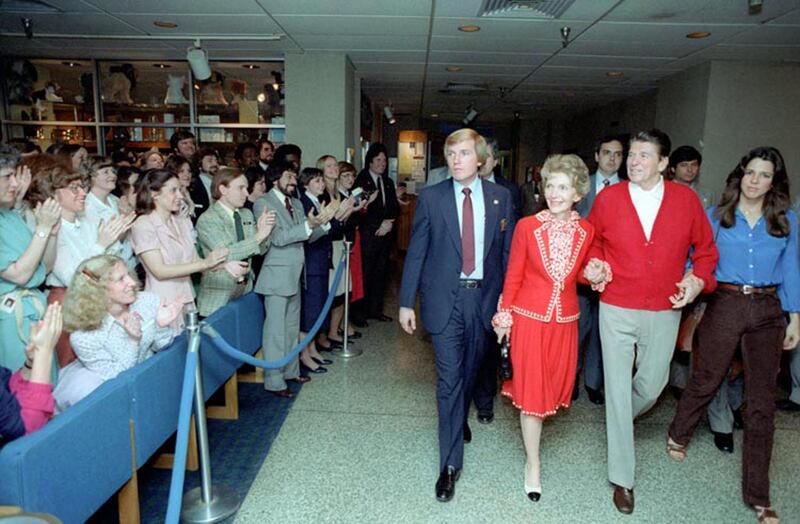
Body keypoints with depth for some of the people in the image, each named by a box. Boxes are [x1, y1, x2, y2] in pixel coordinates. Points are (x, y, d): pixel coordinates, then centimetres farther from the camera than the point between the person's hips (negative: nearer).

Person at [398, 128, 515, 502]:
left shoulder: (501, 197, 2)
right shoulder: (430, 198, -2)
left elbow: (508, 250, 5)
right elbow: (416, 252, -1)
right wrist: (406, 302, -3)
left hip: (484, 296, 2)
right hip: (444, 297, -2)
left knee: (470, 369, 19)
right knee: (449, 378, -2)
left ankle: (460, 417, 50)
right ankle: (450, 463, 10)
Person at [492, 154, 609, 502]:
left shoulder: (586, 231, -2)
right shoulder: (527, 226, -11)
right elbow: (513, 275, -3)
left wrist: (595, 276, -9)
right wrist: (503, 316, -1)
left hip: (565, 319, 4)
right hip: (529, 317, -3)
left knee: (555, 384, 18)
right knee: (532, 389, 3)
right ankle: (533, 463, 20)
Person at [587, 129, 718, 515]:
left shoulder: (686, 199, -2)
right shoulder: (608, 198, -4)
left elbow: (705, 248, 10)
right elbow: (591, 241, 12)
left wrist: (697, 278, -7)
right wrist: (596, 265, -7)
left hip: (664, 313, 2)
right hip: (617, 311, -1)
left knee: (651, 386, 14)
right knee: (618, 391, 3)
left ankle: (618, 421, 50)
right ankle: (622, 479, 18)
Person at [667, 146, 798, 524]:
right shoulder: (716, 216, 3)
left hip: (768, 312, 2)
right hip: (724, 306, -2)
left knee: (762, 401, 3)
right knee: (706, 380, 8)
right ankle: (678, 434, 39)